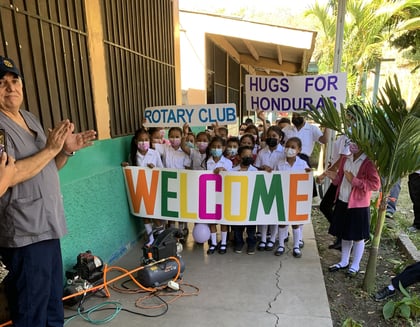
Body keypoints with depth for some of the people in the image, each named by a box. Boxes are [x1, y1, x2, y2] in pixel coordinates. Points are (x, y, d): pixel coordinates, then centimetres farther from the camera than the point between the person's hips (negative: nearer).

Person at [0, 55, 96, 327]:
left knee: (54, 304, 23)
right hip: (25, 234, -8)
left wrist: (66, 151, 1)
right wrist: (50, 149, -21)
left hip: (47, 227, 9)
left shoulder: (30, 118, 13)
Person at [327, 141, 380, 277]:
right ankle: (344, 262, 33)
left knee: (358, 237, 9)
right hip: (342, 202, 7)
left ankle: (355, 265, 26)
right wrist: (335, 177, -4)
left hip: (358, 205, -6)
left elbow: (375, 184, -19)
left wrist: (354, 180, -23)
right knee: (344, 234, 17)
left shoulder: (369, 163, -14)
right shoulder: (346, 160, 7)